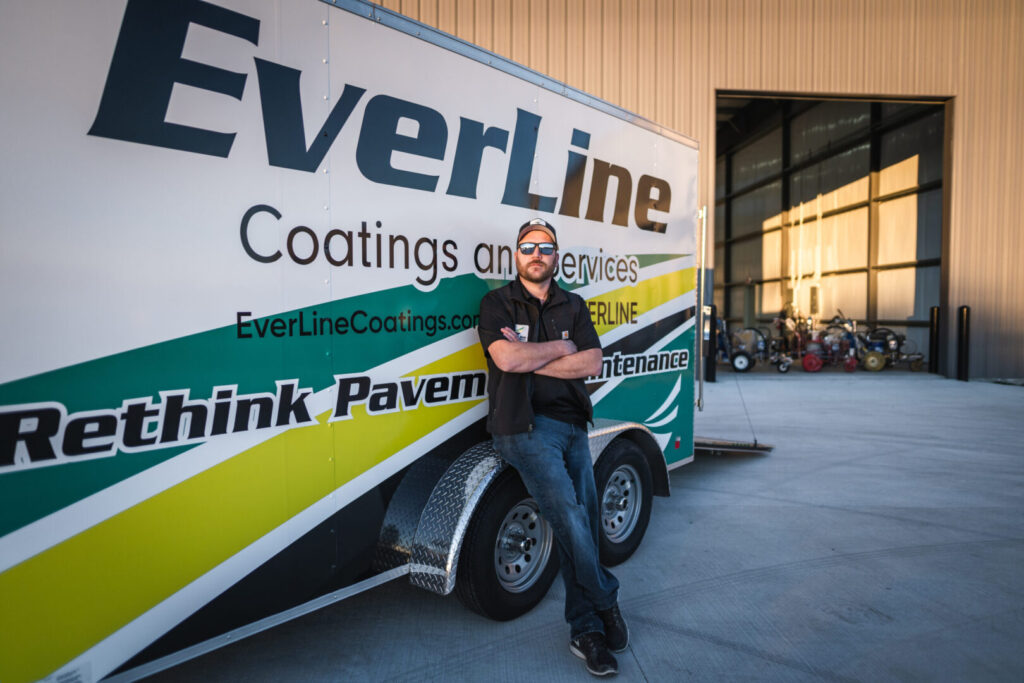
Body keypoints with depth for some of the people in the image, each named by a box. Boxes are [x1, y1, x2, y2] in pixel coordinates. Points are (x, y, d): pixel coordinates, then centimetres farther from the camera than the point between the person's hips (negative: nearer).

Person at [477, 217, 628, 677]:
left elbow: (592, 364, 1)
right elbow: (506, 358, -15)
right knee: (570, 519, -16)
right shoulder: (497, 304, 3)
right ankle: (606, 602, 8)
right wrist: (562, 348, -3)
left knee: (582, 527, 5)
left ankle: (585, 631, 19)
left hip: (572, 426, 5)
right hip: (525, 427, -4)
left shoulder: (574, 307, 15)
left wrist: (531, 359, -8)